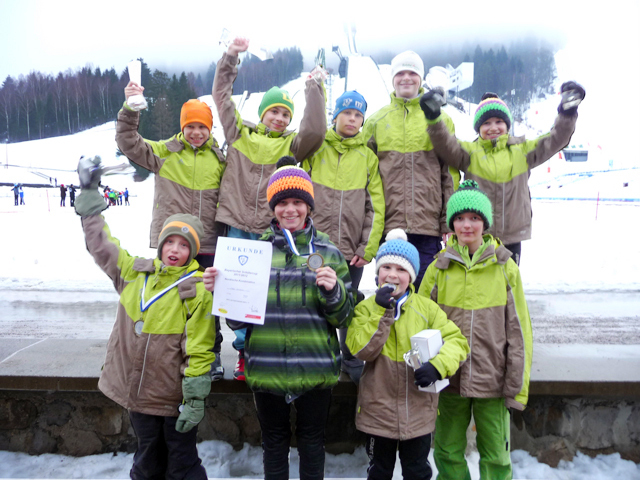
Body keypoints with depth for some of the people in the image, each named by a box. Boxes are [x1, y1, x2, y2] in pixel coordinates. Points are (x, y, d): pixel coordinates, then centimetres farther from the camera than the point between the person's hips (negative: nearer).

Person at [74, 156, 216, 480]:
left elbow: (199, 351, -16)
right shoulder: (134, 272, 0)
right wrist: (89, 193, 15)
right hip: (137, 393, 5)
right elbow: (101, 243, 12)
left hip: (174, 400, -5)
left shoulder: (197, 290, -16)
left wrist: (196, 399, -16)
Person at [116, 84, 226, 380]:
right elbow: (128, 143, -2)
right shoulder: (165, 152, 6)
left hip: (208, 244, 1)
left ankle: (212, 355, 23)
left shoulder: (220, 159, 10)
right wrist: (129, 108, -15)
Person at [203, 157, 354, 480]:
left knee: (311, 442, 15)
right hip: (266, 368, 1)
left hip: (315, 369, -1)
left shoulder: (328, 253, 1)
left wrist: (333, 291, -19)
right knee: (273, 443, 17)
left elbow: (343, 318, 0)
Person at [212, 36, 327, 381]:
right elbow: (222, 97, 14)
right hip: (236, 225, 1)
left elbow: (315, 131, -8)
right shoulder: (240, 135, 12)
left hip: (271, 230, -1)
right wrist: (230, 58, 11)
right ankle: (244, 351, 17)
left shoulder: (291, 144, 10)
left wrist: (314, 88, -3)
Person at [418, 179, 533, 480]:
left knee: (496, 456, 11)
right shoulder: (439, 267, -1)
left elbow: (518, 329, -1)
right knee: (448, 453, 14)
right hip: (449, 377, 1)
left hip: (492, 378, -1)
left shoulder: (505, 268, -2)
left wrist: (518, 385, -3)